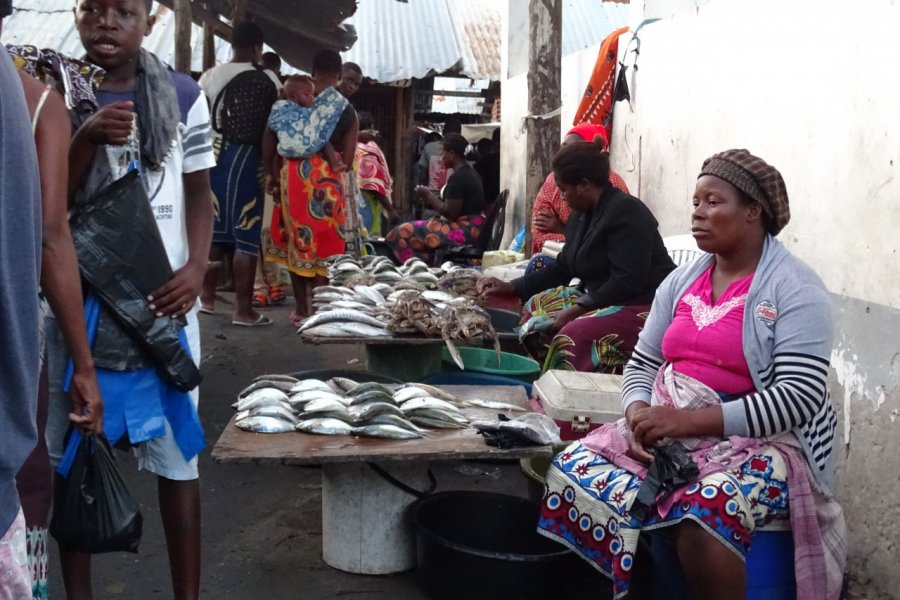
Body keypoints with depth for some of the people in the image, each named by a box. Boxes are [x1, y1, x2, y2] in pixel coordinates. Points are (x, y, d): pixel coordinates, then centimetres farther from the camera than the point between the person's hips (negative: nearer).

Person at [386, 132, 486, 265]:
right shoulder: (469, 172, 12)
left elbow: (450, 213, -20)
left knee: (405, 233, -9)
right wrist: (432, 201, 8)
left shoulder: (458, 177, -18)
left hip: (464, 230, -10)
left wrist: (429, 195, -7)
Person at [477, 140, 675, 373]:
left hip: (642, 305, -10)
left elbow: (627, 283, -24)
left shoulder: (626, 212, -17)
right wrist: (511, 286, 14)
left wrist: (576, 310, -24)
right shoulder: (583, 213, 11)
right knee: (537, 306, 8)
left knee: (573, 336, -31)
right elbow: (563, 268, 20)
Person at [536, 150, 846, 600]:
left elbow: (798, 397, -17)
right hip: (666, 429, 6)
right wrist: (639, 414, -10)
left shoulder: (795, 289, -8)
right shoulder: (681, 281, 12)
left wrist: (691, 420, -23)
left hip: (758, 439, -6)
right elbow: (642, 365, 14)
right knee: (574, 472, -15)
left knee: (703, 518, -35)